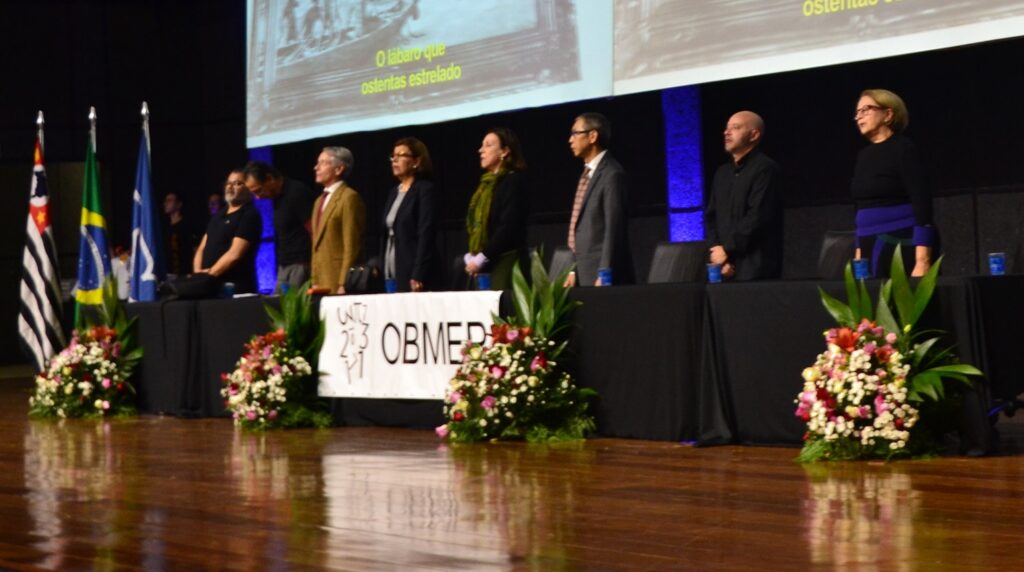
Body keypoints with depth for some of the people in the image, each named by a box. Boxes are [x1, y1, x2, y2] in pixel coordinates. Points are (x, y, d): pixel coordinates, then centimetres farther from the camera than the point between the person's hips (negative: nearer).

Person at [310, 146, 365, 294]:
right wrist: (315, 282, 14)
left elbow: (351, 246, -13)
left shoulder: (349, 197, -8)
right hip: (322, 283, 8)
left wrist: (343, 285, -17)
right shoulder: (320, 201, 21)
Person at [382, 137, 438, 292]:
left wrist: (418, 277, -20)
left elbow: (426, 235, -14)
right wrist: (382, 270, 11)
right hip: (391, 274, 7)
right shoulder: (393, 193, 18)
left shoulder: (425, 190, -5)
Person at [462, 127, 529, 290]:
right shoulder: (485, 183, 18)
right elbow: (474, 224, 19)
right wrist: (470, 256, 3)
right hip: (485, 266, 7)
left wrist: (482, 258, -16)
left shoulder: (512, 180, -6)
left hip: (506, 263, -7)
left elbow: (509, 227, -16)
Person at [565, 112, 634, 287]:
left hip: (602, 273, -8)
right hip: (584, 273, 8)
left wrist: (604, 275, -20)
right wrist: (574, 271, 14)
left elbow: (614, 227, -17)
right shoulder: (588, 173, 16)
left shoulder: (612, 174, -12)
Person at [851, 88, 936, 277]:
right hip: (873, 250, 7)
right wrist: (859, 253, 16)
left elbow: (922, 205, -15)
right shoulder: (864, 155, 14)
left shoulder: (903, 149, -8)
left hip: (903, 247, -7)